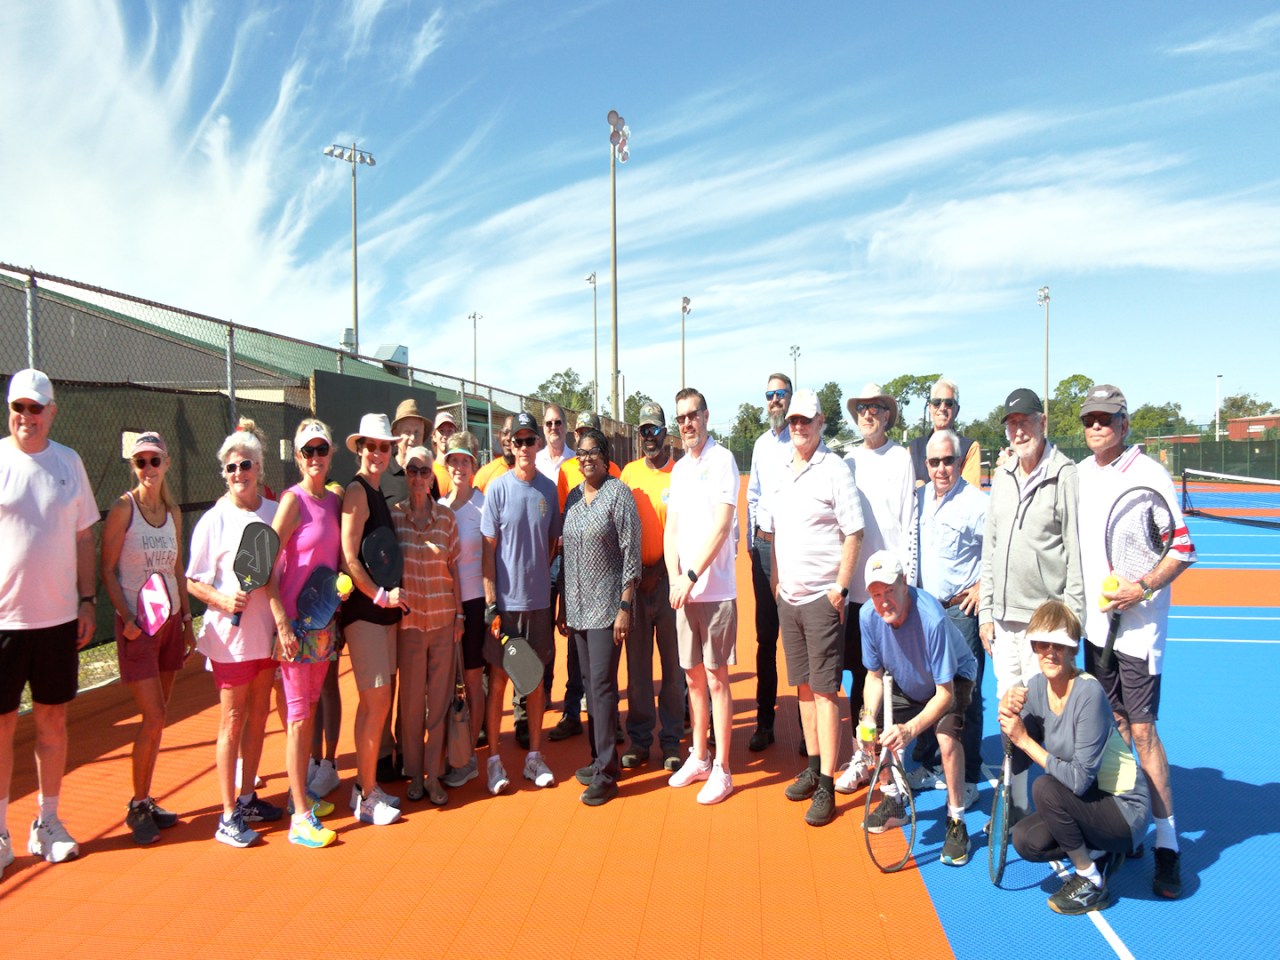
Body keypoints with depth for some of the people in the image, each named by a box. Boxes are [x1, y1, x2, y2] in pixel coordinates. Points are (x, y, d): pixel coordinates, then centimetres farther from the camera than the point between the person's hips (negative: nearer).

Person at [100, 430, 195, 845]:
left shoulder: (173, 512, 8)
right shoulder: (124, 508, -8)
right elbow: (108, 571, -8)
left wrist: (187, 618, 11)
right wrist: (127, 618, -17)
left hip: (171, 621, 5)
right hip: (138, 624, -5)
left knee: (157, 719, 10)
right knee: (154, 719, -7)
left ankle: (146, 801, 21)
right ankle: (137, 806, 11)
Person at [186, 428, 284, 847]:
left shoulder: (274, 512, 3)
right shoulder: (215, 520, -8)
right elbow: (193, 583, -5)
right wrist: (222, 598, -22)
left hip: (268, 630, 5)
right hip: (231, 633, -5)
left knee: (258, 716, 14)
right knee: (233, 721, 2)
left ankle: (247, 797, 29)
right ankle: (228, 816, 12)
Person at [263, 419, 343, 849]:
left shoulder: (334, 499, 8)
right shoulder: (293, 499, -11)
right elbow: (267, 564, -14)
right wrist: (282, 622, -18)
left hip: (325, 616, 7)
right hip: (294, 620, -7)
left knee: (310, 708, 16)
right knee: (298, 715, -2)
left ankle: (301, 792, 31)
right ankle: (300, 818, 5)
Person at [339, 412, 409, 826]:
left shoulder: (379, 493, 15)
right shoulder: (356, 491, -12)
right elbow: (349, 558, -17)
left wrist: (391, 597, 12)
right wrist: (381, 595, -16)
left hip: (383, 609, 9)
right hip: (363, 610, -9)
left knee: (379, 699, 14)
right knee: (376, 703, -4)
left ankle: (367, 784, 25)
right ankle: (366, 796, 8)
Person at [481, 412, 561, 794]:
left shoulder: (549, 488, 4)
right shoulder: (497, 488, -6)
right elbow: (488, 547, -6)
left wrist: (538, 574, 6)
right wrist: (490, 598, -10)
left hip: (539, 598, 3)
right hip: (505, 600, -3)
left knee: (536, 678, 12)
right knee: (498, 680, 5)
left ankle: (535, 756, 23)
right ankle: (494, 759, 17)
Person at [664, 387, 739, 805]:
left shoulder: (721, 459, -7)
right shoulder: (679, 468, 14)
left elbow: (721, 525, -15)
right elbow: (671, 528, 13)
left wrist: (691, 576, -17)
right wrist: (674, 578, -1)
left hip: (715, 590, -6)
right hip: (683, 591, 6)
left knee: (716, 679, 0)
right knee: (693, 677, 14)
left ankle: (721, 770, 11)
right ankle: (698, 757, 27)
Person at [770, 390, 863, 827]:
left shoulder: (834, 470, -9)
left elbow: (853, 534, -11)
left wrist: (840, 588, -14)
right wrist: (775, 580, 12)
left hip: (822, 598, -7)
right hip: (788, 597, 7)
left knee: (825, 691, -3)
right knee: (802, 686, 14)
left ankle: (826, 787, 3)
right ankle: (812, 767, 27)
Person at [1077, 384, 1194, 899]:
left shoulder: (1149, 475, -8)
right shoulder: (1079, 475, 8)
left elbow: (1182, 549, -8)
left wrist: (1142, 587, -20)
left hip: (1138, 622, -5)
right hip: (1095, 620, 5)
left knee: (1142, 729, -4)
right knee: (1113, 723, 12)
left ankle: (1167, 842, 8)